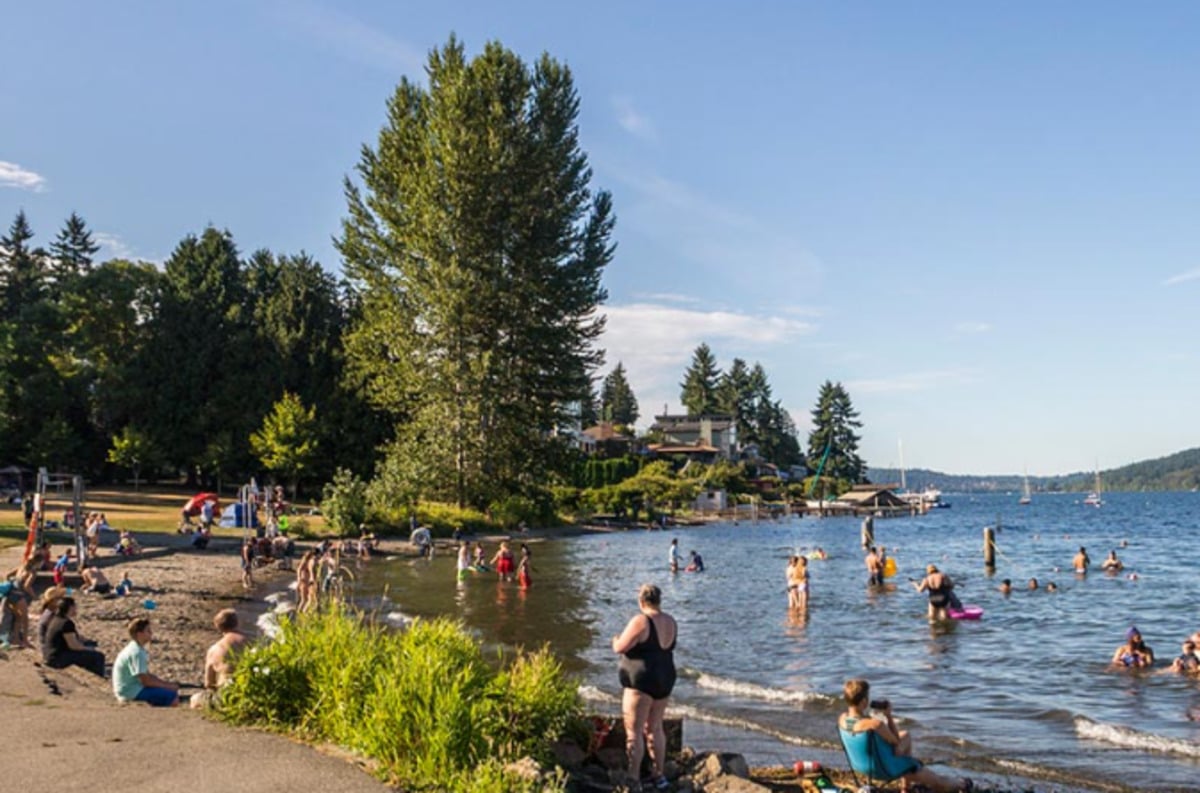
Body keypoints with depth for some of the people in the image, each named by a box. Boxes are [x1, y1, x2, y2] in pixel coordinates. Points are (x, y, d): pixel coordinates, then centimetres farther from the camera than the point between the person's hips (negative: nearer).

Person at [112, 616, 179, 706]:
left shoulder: (138, 649, 11)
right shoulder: (136, 653, -21)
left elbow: (147, 675, 15)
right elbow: (146, 681, -21)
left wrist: (168, 684, 4)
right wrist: (168, 686, -10)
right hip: (132, 693, -10)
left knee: (173, 690, 11)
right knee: (173, 698, -19)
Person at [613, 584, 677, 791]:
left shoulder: (640, 621, -18)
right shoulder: (670, 622, 5)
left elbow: (620, 648, -17)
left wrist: (616, 640, 5)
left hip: (641, 682, -8)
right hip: (665, 679, 8)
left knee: (634, 731, -1)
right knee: (654, 728, 19)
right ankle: (659, 776, 26)